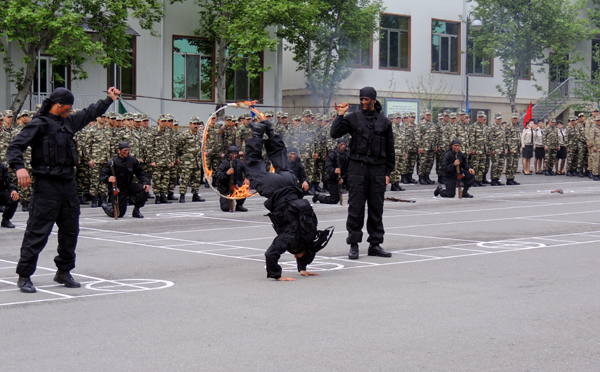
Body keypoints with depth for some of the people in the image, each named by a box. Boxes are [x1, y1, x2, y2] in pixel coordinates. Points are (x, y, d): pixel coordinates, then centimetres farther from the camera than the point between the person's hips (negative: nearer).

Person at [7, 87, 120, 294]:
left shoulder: (69, 122, 15)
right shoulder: (39, 124, -6)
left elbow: (89, 113, 32)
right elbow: (14, 147, -12)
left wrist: (109, 99, 34)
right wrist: (19, 167, -28)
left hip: (68, 183, 8)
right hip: (47, 184, -8)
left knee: (70, 229, 12)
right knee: (38, 231, -7)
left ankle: (64, 272, 26)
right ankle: (24, 276, 1)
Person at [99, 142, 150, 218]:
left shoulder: (133, 161, -1)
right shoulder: (113, 162, -13)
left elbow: (140, 173, 4)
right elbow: (102, 174, -14)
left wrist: (146, 182, -13)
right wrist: (108, 178, -37)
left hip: (129, 186, 4)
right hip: (118, 190, -4)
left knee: (144, 189, -23)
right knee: (119, 214, -3)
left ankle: (136, 210, -4)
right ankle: (106, 206, 32)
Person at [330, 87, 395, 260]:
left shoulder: (384, 121, 10)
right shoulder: (353, 118, 5)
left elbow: (390, 149, 13)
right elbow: (334, 133, -6)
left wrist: (387, 172, 8)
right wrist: (340, 115, -11)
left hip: (378, 169, 2)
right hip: (357, 167, -2)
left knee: (376, 208, 6)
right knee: (355, 207, -2)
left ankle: (375, 244, 15)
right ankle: (354, 245, 4)